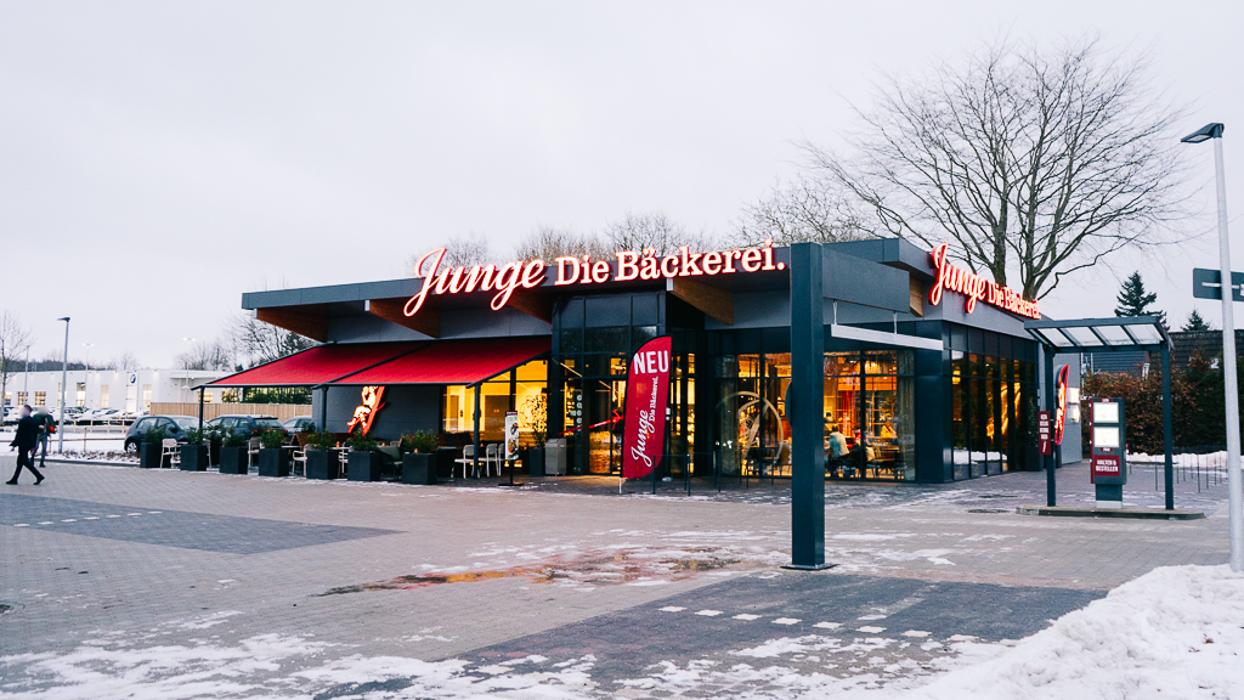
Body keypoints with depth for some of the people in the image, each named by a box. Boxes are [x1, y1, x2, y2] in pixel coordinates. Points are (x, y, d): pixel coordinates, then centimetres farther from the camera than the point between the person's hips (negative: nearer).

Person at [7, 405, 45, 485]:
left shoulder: (23, 421, -16)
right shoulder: (33, 421, 10)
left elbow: (19, 434, -17)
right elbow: (36, 433, 13)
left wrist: (14, 443, -10)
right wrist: (33, 445, 18)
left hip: (23, 444, -9)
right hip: (30, 444, 9)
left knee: (25, 462, -5)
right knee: (20, 462, 13)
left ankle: (39, 476, -9)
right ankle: (14, 479, 16)